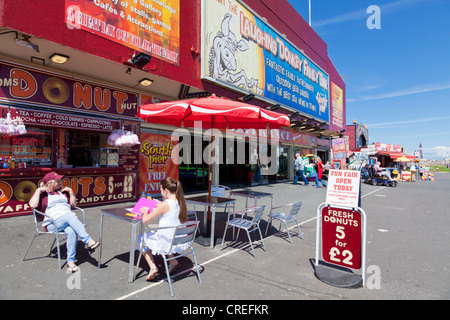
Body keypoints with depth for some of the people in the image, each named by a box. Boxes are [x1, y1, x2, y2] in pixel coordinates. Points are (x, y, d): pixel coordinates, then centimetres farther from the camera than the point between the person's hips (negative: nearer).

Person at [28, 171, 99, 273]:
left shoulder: (62, 191, 27)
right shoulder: (42, 194, 12)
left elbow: (73, 204, 25)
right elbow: (32, 205, -7)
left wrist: (70, 191, 15)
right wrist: (38, 190, -4)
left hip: (69, 219, 4)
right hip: (53, 223, -3)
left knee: (72, 231, -33)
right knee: (69, 216, -37)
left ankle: (70, 261, -30)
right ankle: (89, 241, -43)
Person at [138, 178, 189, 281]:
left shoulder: (165, 204, -22)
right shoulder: (181, 202, -1)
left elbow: (145, 220, -17)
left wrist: (145, 210, 2)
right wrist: (159, 206, 16)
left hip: (167, 243, -7)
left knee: (141, 238, 19)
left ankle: (153, 267, 16)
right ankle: (172, 260, 28)